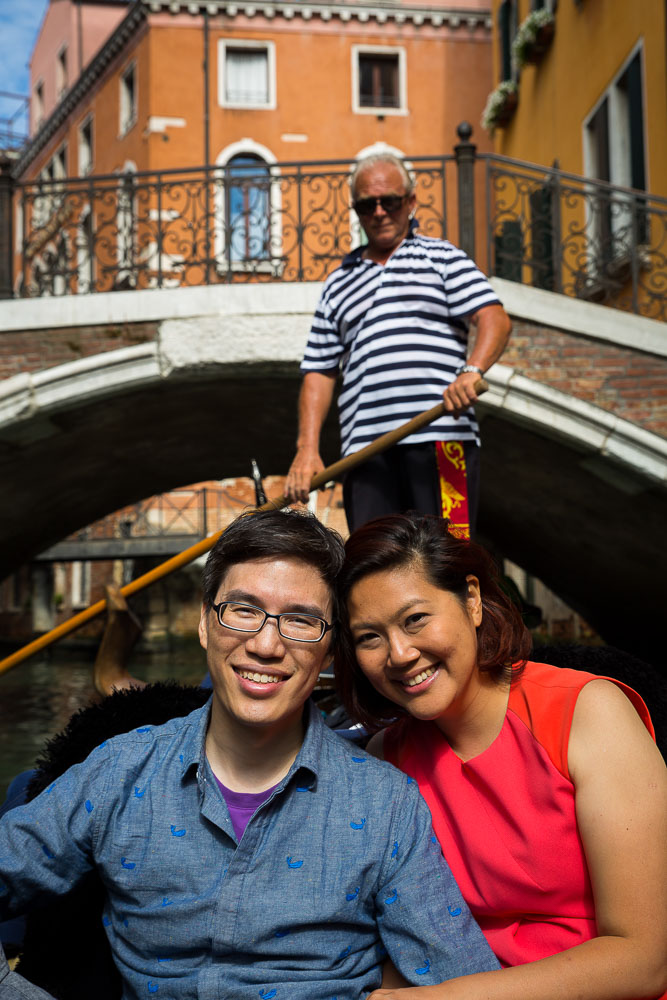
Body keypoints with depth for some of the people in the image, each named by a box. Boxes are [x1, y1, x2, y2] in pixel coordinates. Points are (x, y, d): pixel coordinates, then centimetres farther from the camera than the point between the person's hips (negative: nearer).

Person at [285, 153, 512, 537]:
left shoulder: (443, 258, 14)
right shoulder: (339, 283, 25)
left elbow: (496, 319, -2)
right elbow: (319, 371, 20)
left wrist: (472, 370, -23)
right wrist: (308, 447, 7)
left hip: (440, 437, -3)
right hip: (365, 445, 4)